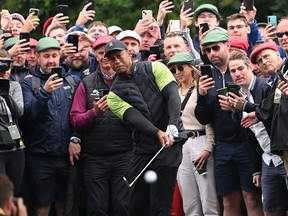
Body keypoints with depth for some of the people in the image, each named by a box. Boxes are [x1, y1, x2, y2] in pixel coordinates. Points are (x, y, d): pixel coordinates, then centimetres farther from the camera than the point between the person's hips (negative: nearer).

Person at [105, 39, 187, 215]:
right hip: (143, 148, 4)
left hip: (170, 142, -4)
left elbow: (173, 95, -9)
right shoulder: (115, 93, 6)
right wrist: (158, 133, -27)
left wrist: (173, 125, -26)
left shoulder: (155, 68, 3)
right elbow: (134, 117, -9)